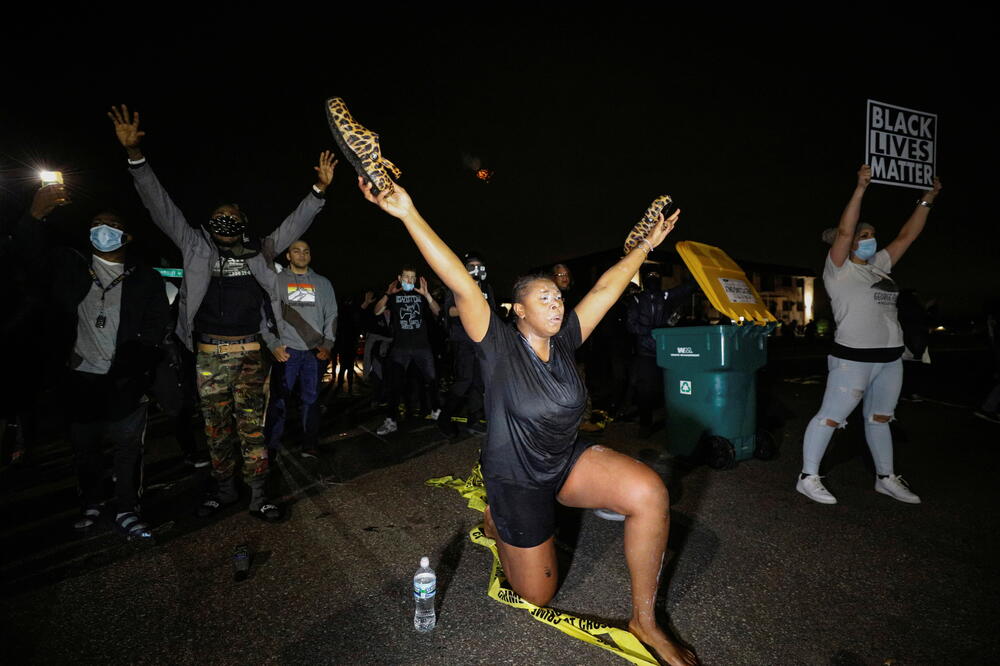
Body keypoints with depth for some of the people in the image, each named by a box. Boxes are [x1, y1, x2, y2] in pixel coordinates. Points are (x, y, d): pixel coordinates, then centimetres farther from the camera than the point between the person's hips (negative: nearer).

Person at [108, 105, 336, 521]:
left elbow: (295, 224, 12)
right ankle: (223, 488, 25)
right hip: (211, 353, 1)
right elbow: (162, 209, 6)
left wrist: (319, 189, 4)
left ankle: (258, 495, 8)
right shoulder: (197, 248, 10)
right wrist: (135, 155, -2)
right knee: (217, 427, 10)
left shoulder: (260, 251, 11)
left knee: (251, 424, 3)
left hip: (251, 352, 0)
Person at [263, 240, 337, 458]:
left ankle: (310, 446, 11)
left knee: (311, 399, 5)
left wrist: (328, 344, 1)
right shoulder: (276, 281, 9)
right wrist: (273, 344, -5)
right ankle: (272, 446, 7)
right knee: (279, 399, -3)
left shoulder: (323, 283, 14)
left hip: (315, 351, 2)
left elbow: (331, 315, 12)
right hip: (286, 350, -1)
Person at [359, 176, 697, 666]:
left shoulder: (564, 342, -6)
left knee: (650, 493, -22)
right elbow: (462, 286, -29)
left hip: (569, 461, 5)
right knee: (538, 595, 11)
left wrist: (646, 245, 4)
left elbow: (606, 288, -1)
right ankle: (495, 521, 38)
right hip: (517, 479, -4)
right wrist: (409, 215, -36)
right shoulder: (500, 347, -19)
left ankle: (644, 619, -1)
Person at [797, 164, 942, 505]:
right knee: (831, 417, -5)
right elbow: (844, 230, -18)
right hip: (853, 357, -8)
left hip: (890, 357, 8)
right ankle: (808, 477, 3)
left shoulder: (879, 266, 16)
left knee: (879, 418, 17)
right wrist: (860, 189, -22)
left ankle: (886, 478, 29)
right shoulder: (839, 269, -5)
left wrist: (927, 200, 16)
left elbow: (907, 236, 19)